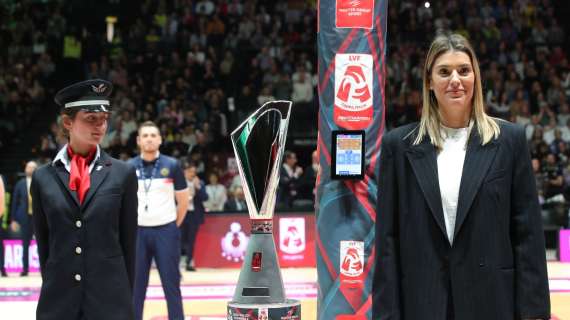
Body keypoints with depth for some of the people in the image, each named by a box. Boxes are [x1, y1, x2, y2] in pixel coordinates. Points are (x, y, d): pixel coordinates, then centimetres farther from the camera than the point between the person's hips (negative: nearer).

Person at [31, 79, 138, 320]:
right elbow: (43, 243, 9)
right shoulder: (43, 178, 5)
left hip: (110, 299, -1)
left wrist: (125, 297, 5)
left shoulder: (123, 174, 3)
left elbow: (128, 241, 5)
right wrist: (53, 290, 8)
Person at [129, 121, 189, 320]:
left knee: (171, 285, 1)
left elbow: (183, 201, 6)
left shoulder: (172, 165, -2)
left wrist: (174, 226, 8)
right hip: (138, 231, 1)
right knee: (135, 285, 5)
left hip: (166, 231, -1)